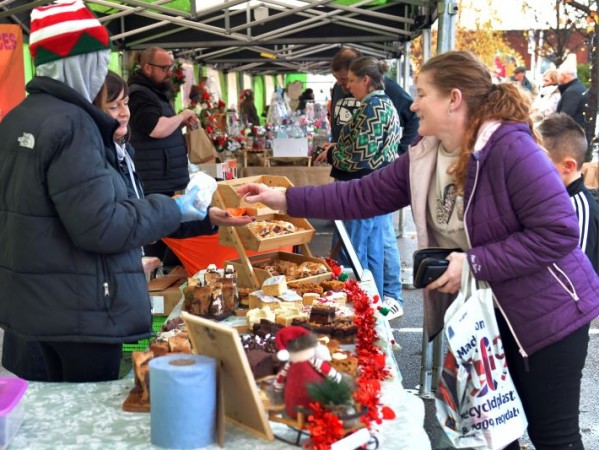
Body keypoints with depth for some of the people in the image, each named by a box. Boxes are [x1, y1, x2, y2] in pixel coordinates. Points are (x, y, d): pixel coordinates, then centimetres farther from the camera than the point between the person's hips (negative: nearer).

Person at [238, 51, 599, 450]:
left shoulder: (510, 148, -24)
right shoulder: (423, 158, -1)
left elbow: (558, 231, -26)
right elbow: (362, 196, 2)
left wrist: (475, 263, -27)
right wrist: (284, 200, -3)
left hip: (545, 312, -7)